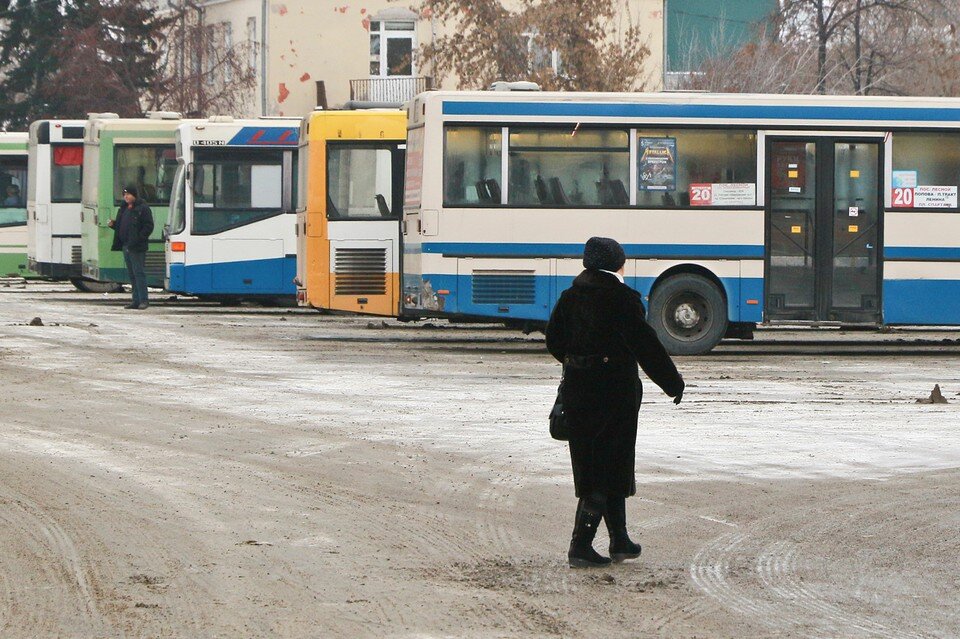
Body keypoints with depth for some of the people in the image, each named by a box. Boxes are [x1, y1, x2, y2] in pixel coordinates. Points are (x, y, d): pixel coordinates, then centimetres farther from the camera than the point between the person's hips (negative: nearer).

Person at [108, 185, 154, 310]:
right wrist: (113, 224, 5)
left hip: (137, 248, -8)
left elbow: (149, 226, -12)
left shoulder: (142, 208, -7)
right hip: (126, 246, 8)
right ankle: (136, 300, 13)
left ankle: (143, 300, -6)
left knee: (138, 272, -8)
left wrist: (139, 238, -19)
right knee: (131, 274, 9)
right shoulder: (124, 208, 18)